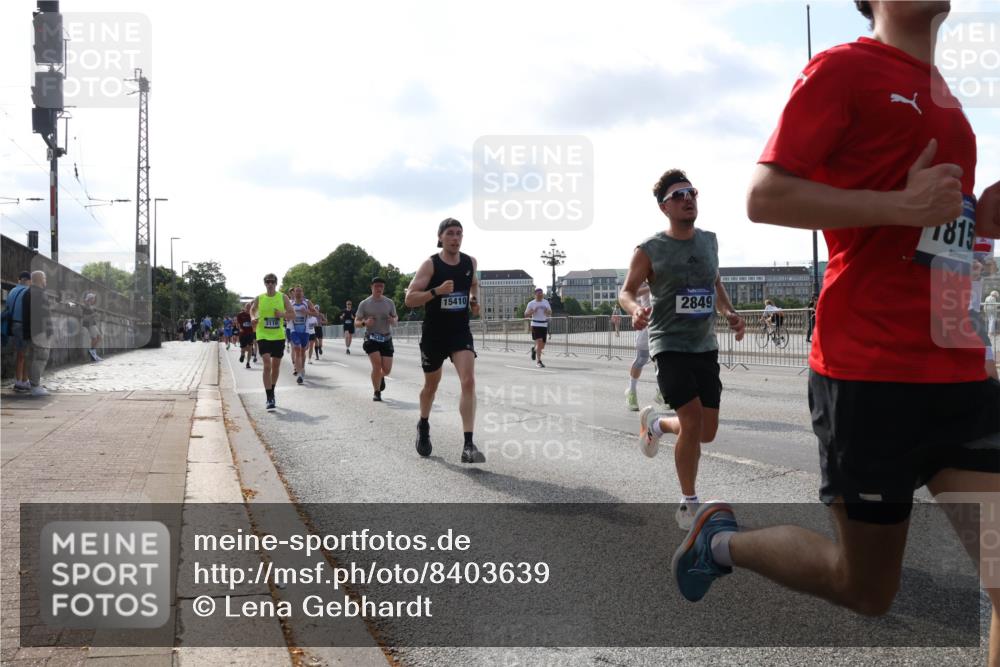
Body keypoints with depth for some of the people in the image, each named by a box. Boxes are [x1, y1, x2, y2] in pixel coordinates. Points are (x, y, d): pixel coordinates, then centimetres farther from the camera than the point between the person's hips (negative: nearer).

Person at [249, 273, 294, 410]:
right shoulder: (258, 299, 1)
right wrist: (254, 318, -5)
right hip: (263, 336, -2)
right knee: (267, 365, -16)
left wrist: (282, 314, -16)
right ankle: (270, 398, -15)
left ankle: (272, 394, 33)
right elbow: (252, 311, 17)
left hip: (279, 336, 2)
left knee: (276, 366, 12)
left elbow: (292, 314, 4)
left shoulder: (283, 298, 2)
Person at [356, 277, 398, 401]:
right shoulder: (364, 304, -3)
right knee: (377, 364, -19)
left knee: (387, 370, 0)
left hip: (386, 338, 2)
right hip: (371, 338, -2)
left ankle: (381, 377, 39)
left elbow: (396, 317, 14)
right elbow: (356, 322, 2)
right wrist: (365, 322, -21)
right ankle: (377, 392, 1)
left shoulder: (389, 302, 3)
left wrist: (394, 320, -11)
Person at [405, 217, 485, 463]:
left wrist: (474, 300, 3)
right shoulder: (430, 265, -12)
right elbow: (409, 299, -16)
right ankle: (423, 426, 45)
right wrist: (436, 291, -30)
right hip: (433, 334, -2)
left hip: (461, 332, 2)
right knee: (431, 385, 15)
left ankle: (468, 445, -20)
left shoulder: (470, 262, 1)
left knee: (468, 381, -18)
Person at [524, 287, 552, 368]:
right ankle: (538, 361, -14)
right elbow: (526, 314, -2)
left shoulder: (546, 302, 11)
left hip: (544, 326, 4)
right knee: (539, 342, -19)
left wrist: (547, 311, -7)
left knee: (542, 346, 7)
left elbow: (550, 313, 16)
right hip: (535, 325, -4)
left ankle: (534, 349, 41)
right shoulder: (531, 303, -1)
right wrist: (533, 311, -21)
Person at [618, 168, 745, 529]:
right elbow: (626, 291, -1)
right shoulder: (650, 250, -7)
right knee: (693, 421, -15)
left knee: (707, 432, 7)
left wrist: (729, 312, 5)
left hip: (706, 346, 6)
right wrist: (635, 309, -24)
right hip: (670, 345, -5)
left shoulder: (709, 241, 8)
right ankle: (689, 503, 3)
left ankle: (655, 423, 39)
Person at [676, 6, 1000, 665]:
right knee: (867, 591, 7)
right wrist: (900, 205, -20)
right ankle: (724, 540, 31)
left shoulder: (942, 95, 20)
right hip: (870, 372, -7)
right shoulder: (845, 68, -4)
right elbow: (765, 198, -13)